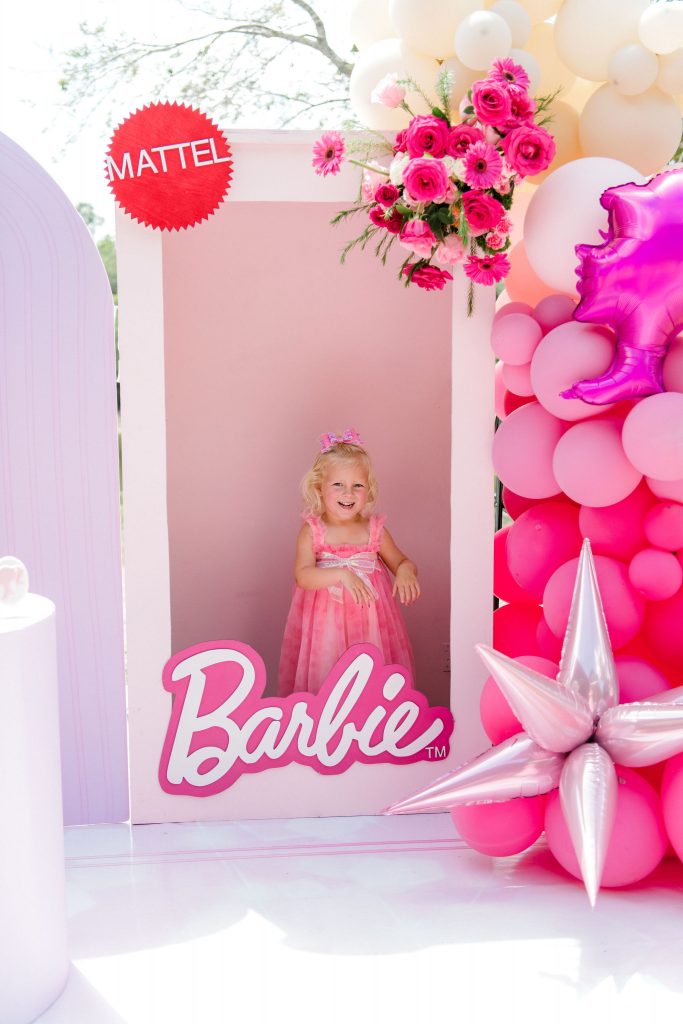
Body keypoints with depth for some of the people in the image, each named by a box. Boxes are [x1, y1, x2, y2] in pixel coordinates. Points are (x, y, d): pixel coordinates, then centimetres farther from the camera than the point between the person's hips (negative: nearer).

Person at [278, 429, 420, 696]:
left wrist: (405, 570, -11)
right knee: (323, 681, 2)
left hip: (369, 621, 2)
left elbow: (401, 561, 13)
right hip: (326, 622, -2)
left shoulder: (374, 529, 1)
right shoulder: (312, 531, -6)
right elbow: (302, 576, -18)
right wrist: (342, 574, -30)